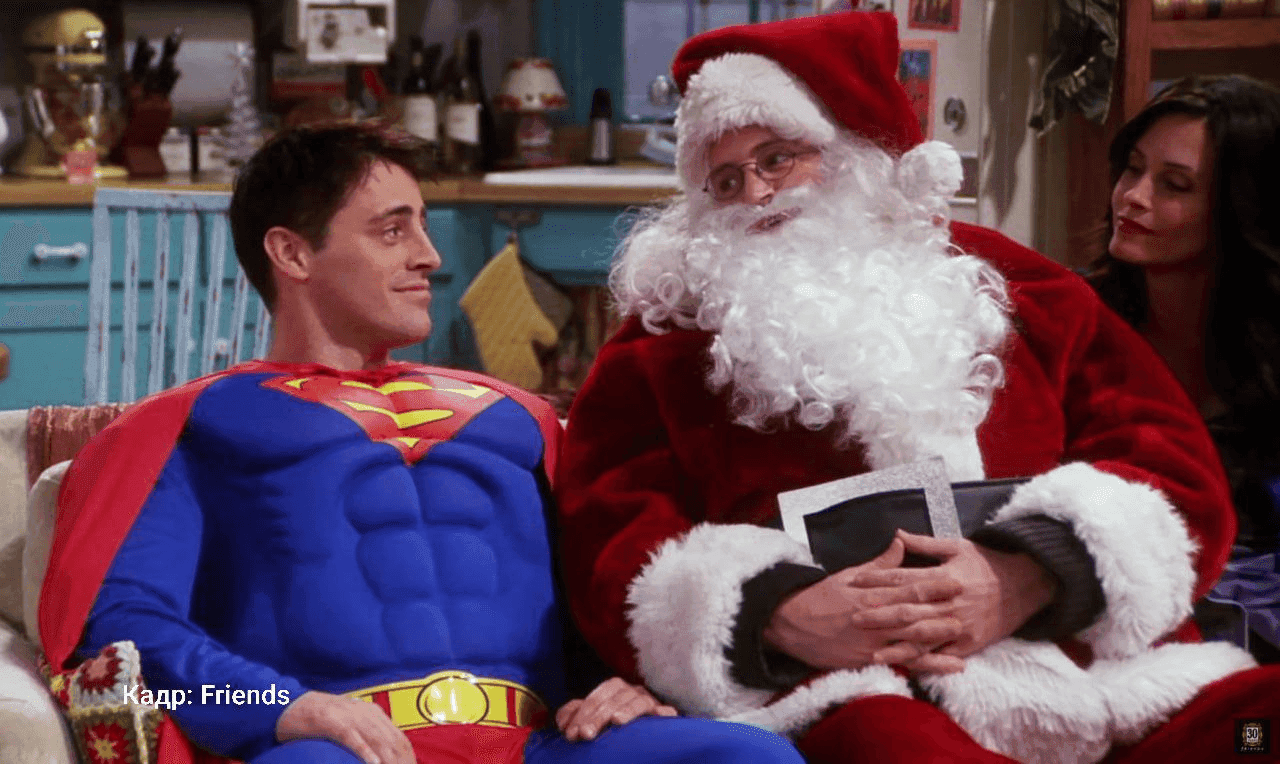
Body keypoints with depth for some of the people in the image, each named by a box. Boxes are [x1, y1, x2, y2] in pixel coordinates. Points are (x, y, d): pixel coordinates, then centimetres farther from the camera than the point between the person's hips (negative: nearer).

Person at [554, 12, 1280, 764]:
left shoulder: (1001, 283, 22)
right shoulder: (666, 339, 19)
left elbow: (1175, 467, 13)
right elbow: (615, 554, 8)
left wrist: (1027, 578, -8)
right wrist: (778, 618, -13)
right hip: (842, 694, -2)